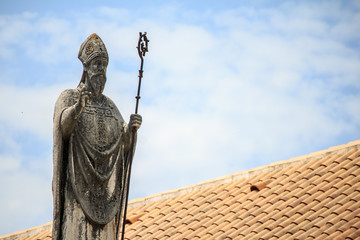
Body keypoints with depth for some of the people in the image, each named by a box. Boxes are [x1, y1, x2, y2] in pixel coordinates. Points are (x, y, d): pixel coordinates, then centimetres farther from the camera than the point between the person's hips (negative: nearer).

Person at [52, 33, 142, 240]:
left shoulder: (109, 105, 20)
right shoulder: (69, 97, 5)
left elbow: (123, 142, 8)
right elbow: (64, 124, -17)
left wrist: (131, 128, -14)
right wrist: (78, 107, -37)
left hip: (103, 187, 5)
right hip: (78, 182, -5)